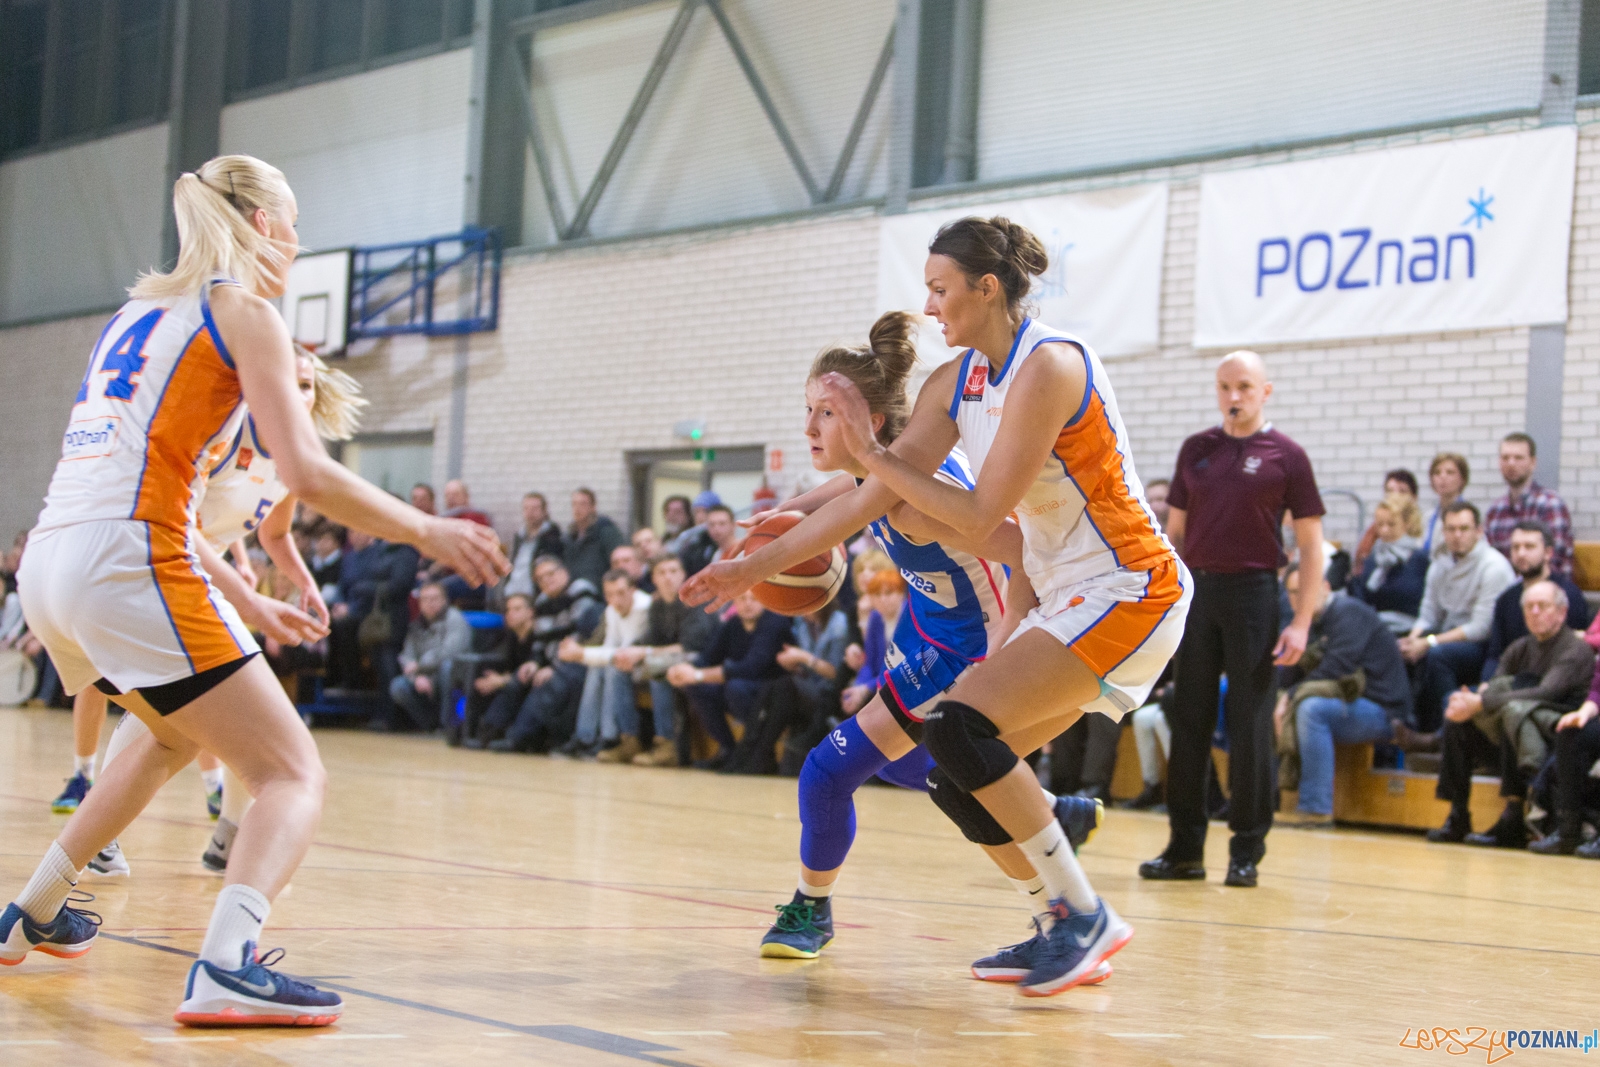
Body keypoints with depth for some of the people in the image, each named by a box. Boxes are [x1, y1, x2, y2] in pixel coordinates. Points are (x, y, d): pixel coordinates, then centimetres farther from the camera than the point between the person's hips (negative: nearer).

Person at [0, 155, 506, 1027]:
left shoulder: (140, 310, 24)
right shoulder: (242, 310, 0)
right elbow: (306, 474, -11)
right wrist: (428, 533, 2)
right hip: (128, 562, -8)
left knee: (179, 737, 34)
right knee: (294, 776, -5)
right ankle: (225, 969, -29)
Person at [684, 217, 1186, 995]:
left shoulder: (1048, 367, -20)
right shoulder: (957, 382, 6)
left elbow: (979, 519, -21)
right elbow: (874, 498, 9)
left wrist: (874, 453, -14)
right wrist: (757, 567, 9)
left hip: (1128, 592, -9)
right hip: (1066, 596, 9)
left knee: (961, 727, -20)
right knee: (979, 765, 6)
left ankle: (1083, 916, -10)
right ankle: (1072, 933, 18)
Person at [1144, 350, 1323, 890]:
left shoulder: (1286, 455, -1)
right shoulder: (1196, 450, 10)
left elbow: (1311, 545, -2)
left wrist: (1302, 622, -9)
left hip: (1253, 594, -4)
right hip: (1197, 590, 4)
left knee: (1250, 724, -1)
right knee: (1189, 721, 4)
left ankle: (1247, 850, 7)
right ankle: (1185, 848, 11)